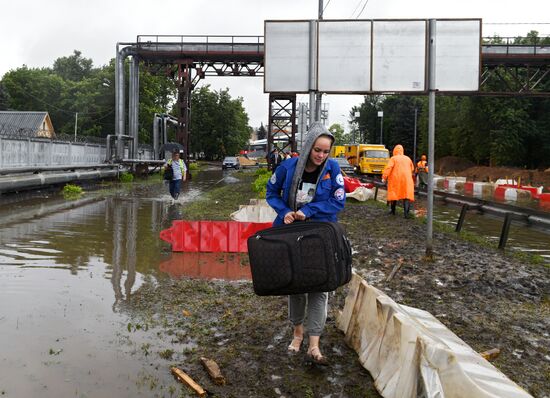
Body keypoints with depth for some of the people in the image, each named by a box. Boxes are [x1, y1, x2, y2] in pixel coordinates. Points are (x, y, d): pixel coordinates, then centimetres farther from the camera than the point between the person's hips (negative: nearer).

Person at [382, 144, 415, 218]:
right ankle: (406, 212, -21)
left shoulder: (393, 158, -2)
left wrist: (384, 177, -13)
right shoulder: (408, 158, 12)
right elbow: (412, 169, 19)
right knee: (407, 195, -4)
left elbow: (388, 168, -14)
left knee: (393, 194, 13)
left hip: (395, 179, -2)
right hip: (406, 179, 2)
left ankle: (393, 210, 23)